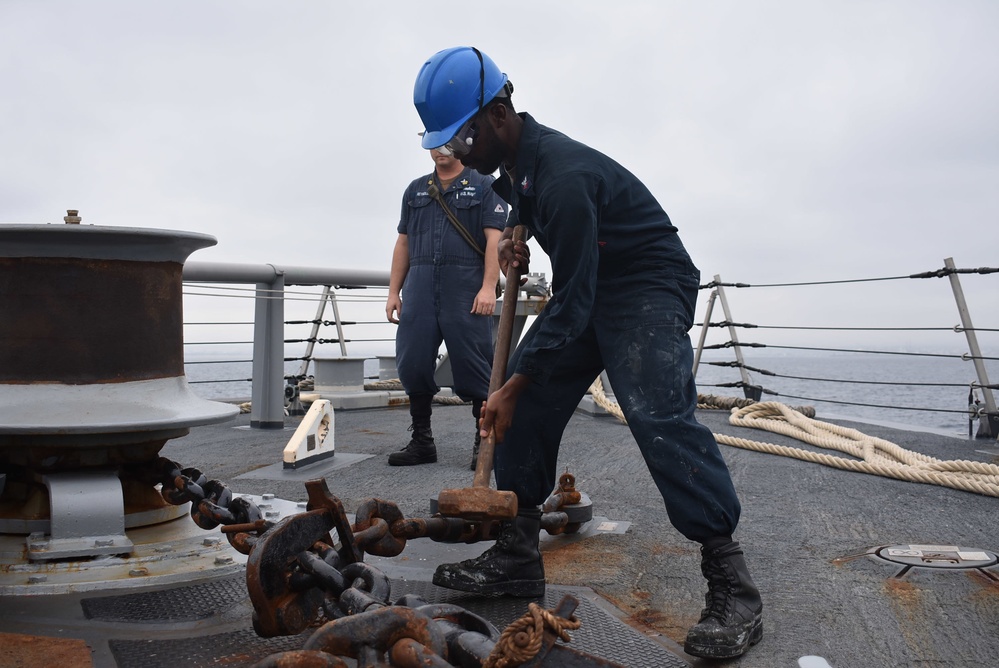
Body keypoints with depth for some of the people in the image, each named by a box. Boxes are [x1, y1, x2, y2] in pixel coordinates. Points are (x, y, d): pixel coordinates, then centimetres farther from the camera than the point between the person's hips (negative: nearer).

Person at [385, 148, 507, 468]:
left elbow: (494, 239, -4)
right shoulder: (415, 190, 20)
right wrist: (394, 292, 12)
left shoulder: (484, 186, 6)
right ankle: (421, 441, 15)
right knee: (412, 365, 2)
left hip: (467, 288, -4)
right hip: (420, 287, 4)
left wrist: (488, 287, -15)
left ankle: (484, 442, 9)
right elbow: (403, 243, 19)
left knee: (474, 367, -2)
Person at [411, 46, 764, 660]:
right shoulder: (516, 160, 2)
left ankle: (731, 585, -20)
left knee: (658, 413, -28)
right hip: (587, 290, 10)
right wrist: (515, 235, 2)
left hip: (650, 287, -9)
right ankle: (518, 556, 9)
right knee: (528, 406, 1)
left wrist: (513, 385, -21)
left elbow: (572, 301, -26)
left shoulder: (562, 175, -28)